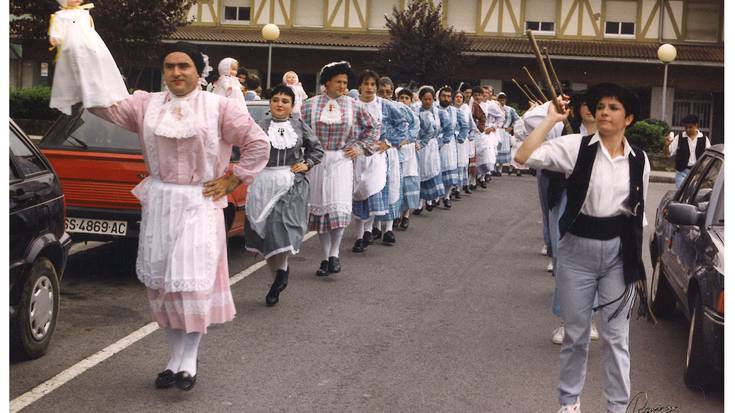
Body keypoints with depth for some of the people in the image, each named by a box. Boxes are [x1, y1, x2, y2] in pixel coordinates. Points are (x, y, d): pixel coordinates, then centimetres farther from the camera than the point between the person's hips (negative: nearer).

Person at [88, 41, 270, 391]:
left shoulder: (219, 107, -1)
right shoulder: (146, 104, 6)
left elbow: (257, 143, 1)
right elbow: (104, 105, -6)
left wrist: (232, 181, -3)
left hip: (199, 205, -3)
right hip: (158, 204, 3)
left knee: (192, 284, -7)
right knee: (161, 284, 7)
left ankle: (188, 359, 6)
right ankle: (176, 358, 20)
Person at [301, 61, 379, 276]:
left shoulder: (353, 106, 5)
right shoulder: (310, 105, 2)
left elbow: (372, 129, 15)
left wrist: (359, 147, 6)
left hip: (341, 161, 0)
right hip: (316, 162, 1)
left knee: (339, 206, -12)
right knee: (320, 207, 4)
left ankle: (334, 254, -2)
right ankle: (326, 257, 12)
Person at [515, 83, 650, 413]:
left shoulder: (639, 160, 3)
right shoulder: (576, 146, -7)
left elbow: (639, 213, 11)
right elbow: (523, 157, -20)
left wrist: (636, 262, 11)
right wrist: (551, 119, -17)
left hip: (618, 252, 2)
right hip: (577, 249, -2)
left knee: (615, 336, 10)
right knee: (576, 333, 11)